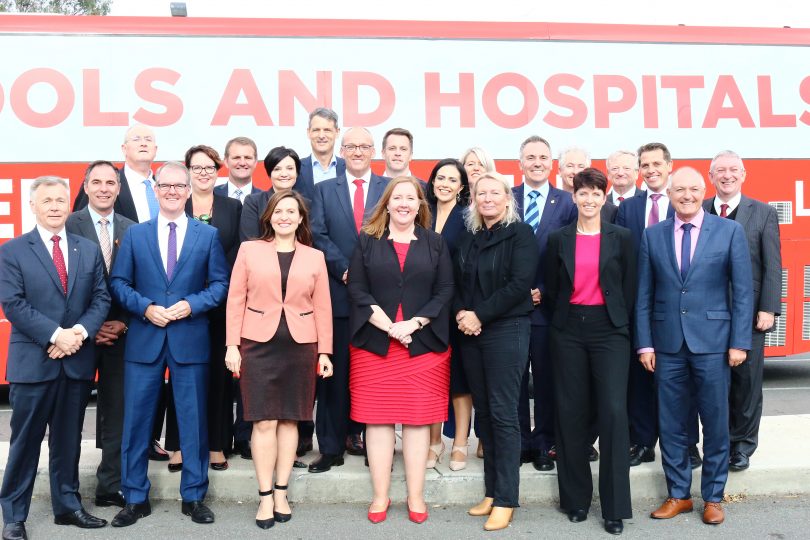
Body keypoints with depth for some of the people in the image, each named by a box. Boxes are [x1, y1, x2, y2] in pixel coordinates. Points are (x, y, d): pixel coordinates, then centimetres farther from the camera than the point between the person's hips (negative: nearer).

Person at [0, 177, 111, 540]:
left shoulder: (89, 250, 11)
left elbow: (101, 298, 5)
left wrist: (80, 331, -12)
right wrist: (55, 334, -17)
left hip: (78, 361, 3)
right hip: (32, 361, -3)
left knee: (68, 439, 13)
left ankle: (68, 506, 25)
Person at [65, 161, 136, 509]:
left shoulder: (132, 229, 5)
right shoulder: (69, 226, -4)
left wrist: (124, 322, -5)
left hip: (119, 332, 3)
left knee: (116, 412, 6)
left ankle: (111, 487, 17)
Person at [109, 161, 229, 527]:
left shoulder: (208, 234, 5)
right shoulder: (135, 234, 7)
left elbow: (220, 284, 2)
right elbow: (118, 283, 4)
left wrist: (191, 304, -14)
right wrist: (146, 307, -11)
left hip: (191, 339, -1)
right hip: (144, 339, 1)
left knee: (193, 420, 6)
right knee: (136, 420, 6)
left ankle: (194, 497, 19)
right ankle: (136, 498, 20)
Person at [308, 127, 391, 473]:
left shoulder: (390, 188, 8)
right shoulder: (324, 190, 11)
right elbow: (318, 236, 2)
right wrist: (345, 269, -9)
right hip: (338, 293, 1)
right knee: (335, 373, 4)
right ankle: (331, 447, 13)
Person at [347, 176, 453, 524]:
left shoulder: (435, 243, 9)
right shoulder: (367, 241, 7)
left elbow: (445, 291, 2)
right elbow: (356, 289, -1)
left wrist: (414, 323, -11)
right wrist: (388, 325, -13)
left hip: (423, 343, 0)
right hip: (374, 342, 0)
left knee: (418, 418, 3)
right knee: (378, 417, 3)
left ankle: (415, 496, 13)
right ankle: (380, 496, 13)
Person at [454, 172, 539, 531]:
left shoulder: (520, 234, -3)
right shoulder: (468, 237, 15)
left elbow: (519, 283, -13)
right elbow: (457, 282, 14)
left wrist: (480, 315, -14)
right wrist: (460, 313, -6)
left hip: (506, 330, -6)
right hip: (471, 333, 6)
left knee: (503, 413, -5)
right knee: (483, 411, 9)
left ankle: (505, 500, 2)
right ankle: (491, 492, 18)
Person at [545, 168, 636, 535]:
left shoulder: (621, 238, 4)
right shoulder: (558, 239, 7)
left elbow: (629, 288, 7)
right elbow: (551, 289, 12)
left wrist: (618, 324, 4)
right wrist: (565, 320, 10)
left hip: (609, 330, -1)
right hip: (568, 332, 2)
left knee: (613, 412, -8)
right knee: (570, 413, 4)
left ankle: (615, 507, 2)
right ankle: (576, 498, 18)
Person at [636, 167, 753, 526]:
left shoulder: (730, 231, 0)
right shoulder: (652, 236, 5)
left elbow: (743, 291, -2)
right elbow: (644, 295, 5)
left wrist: (739, 342, -7)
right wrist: (644, 343, 0)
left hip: (712, 342, -2)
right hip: (667, 344, 2)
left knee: (715, 424, 7)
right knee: (671, 425, 9)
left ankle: (712, 497, 23)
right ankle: (678, 495, 23)